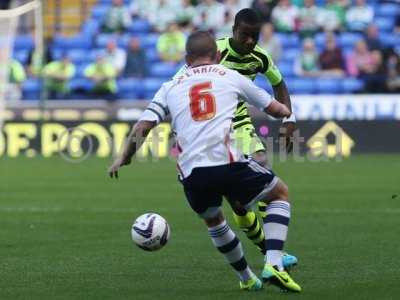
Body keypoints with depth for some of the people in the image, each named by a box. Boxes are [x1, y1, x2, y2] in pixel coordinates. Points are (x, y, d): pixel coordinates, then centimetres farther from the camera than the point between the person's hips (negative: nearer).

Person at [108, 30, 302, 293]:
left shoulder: (170, 87, 21)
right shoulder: (231, 77, 19)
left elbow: (143, 126, 14)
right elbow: (275, 109, 29)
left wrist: (124, 158, 30)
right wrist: (286, 112, 53)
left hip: (190, 171, 3)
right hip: (226, 161, -2)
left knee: (213, 220, 33)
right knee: (280, 193, 21)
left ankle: (247, 278, 35)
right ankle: (273, 265, 3)